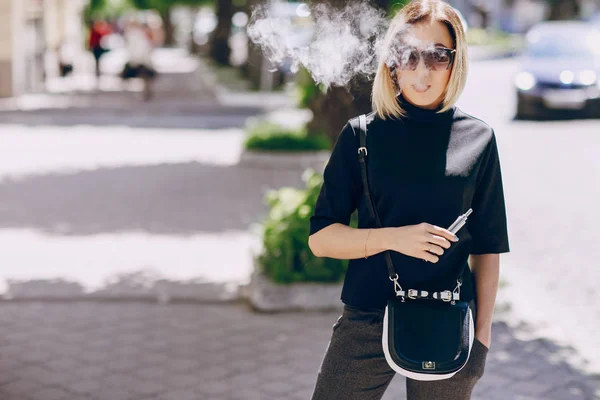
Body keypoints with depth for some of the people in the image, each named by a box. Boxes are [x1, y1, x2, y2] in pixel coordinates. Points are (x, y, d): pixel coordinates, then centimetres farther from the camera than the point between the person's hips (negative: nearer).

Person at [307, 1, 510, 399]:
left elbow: (486, 247, 7)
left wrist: (483, 329, 6)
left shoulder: (478, 138, 1)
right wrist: (392, 237, -17)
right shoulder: (363, 135, -1)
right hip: (367, 322, 0)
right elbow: (320, 238, -3)